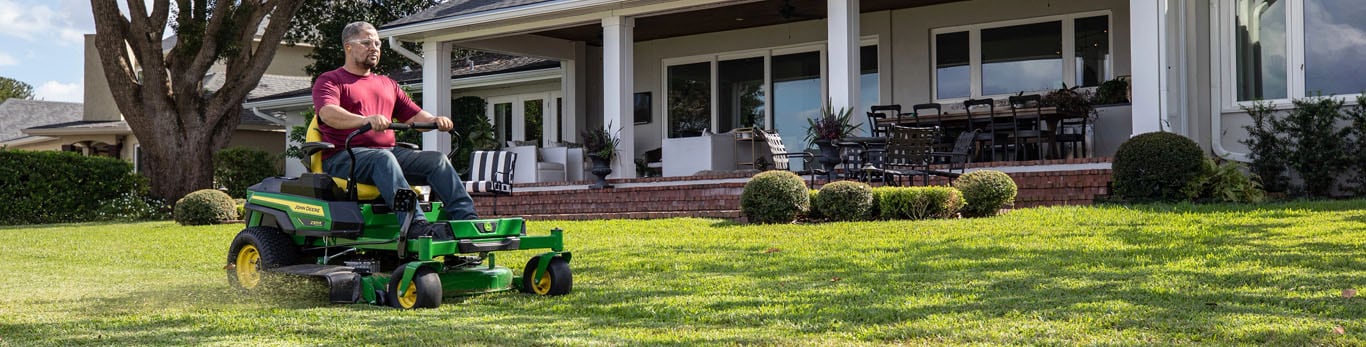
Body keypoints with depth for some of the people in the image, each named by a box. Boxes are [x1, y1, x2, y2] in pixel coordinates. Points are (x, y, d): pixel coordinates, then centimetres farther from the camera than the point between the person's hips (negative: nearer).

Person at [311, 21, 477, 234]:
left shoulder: (387, 85, 29)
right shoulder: (329, 81, 7)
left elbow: (414, 115, 22)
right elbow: (328, 114, -14)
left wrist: (435, 120, -4)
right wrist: (367, 120, -33)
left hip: (388, 151, 6)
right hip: (343, 157, -6)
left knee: (437, 160, -16)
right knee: (383, 159, -38)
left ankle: (466, 219, -30)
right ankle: (416, 225, -54)